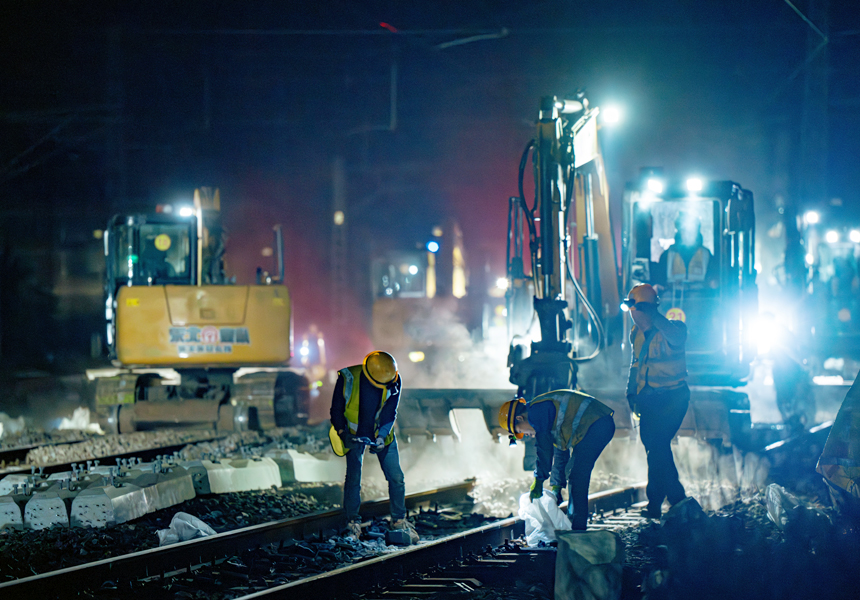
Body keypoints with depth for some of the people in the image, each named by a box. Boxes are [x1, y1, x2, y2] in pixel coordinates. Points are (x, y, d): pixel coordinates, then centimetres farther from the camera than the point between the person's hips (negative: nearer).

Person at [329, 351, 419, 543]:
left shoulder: (393, 381, -16)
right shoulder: (348, 377, -22)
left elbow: (390, 412, -11)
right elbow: (337, 408, -10)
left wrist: (382, 437, -23)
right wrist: (342, 432, -20)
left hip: (382, 434, 2)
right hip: (355, 434, -2)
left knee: (396, 477, -3)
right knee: (353, 478, -6)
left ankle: (399, 520, 12)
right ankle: (353, 523, 8)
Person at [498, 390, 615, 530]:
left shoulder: (536, 411, -6)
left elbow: (544, 448, -12)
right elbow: (560, 452, 33)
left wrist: (538, 481, -6)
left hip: (594, 425, -11)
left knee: (577, 478, -10)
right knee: (571, 473, 19)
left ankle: (578, 530, -10)